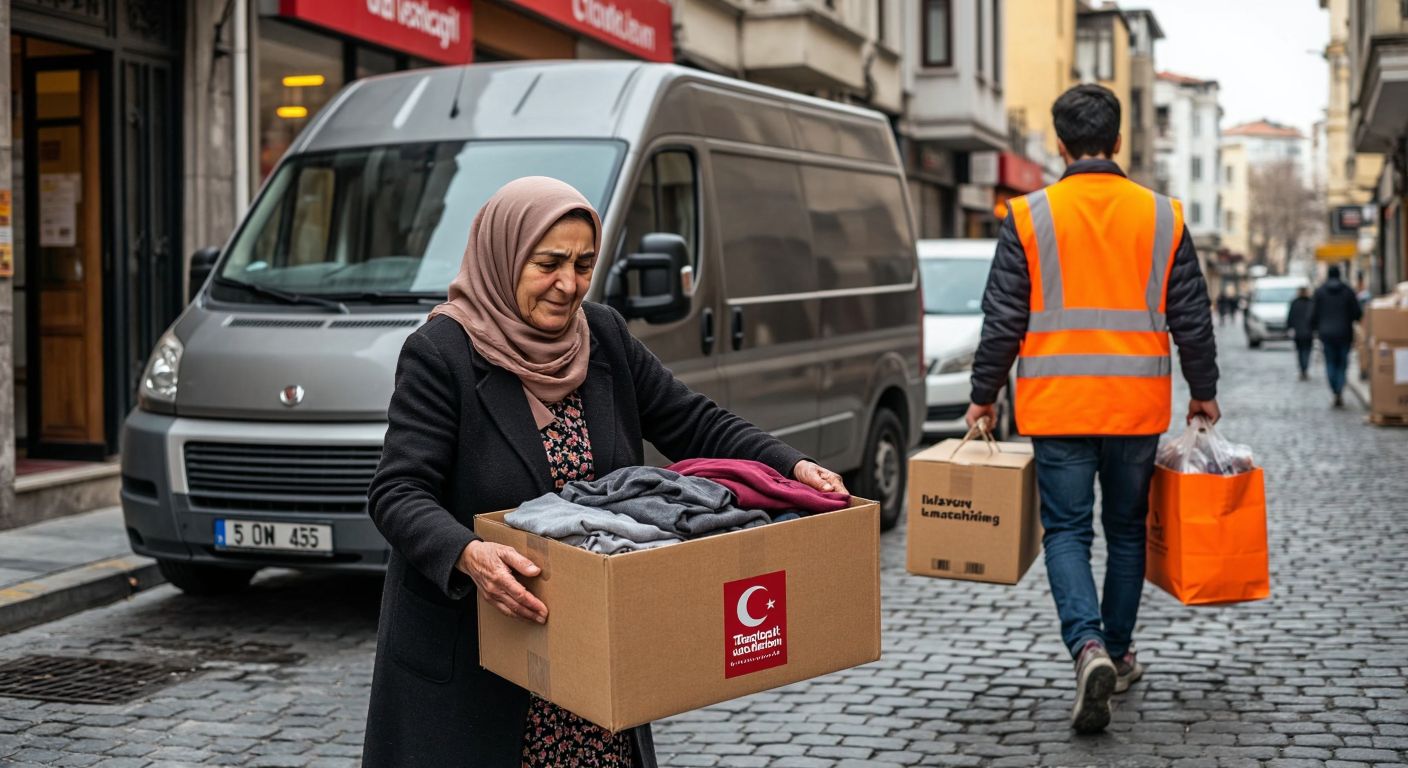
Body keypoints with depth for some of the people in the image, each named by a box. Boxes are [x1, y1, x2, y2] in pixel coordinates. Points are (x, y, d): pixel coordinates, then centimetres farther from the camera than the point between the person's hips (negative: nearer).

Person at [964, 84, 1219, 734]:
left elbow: (1003, 320, -4)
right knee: (1126, 530, 16)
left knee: (1066, 531, 4)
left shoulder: (1029, 217, -5)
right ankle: (1118, 655, 25)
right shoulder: (1162, 216, 2)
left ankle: (1088, 647, -17)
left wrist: (984, 395, 7)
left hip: (1058, 406, -2)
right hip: (1138, 405, 2)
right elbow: (1192, 317, 6)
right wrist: (1204, 391, 19)